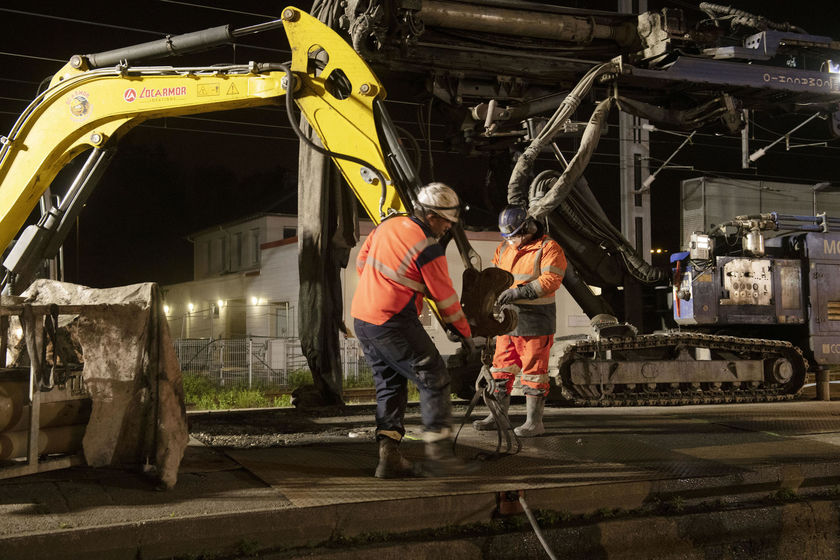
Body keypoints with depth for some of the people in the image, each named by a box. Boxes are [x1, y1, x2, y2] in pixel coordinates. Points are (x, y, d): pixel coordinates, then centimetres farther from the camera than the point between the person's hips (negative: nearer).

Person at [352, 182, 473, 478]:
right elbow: (445, 298, -5)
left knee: (390, 385, 15)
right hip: (393, 324, -8)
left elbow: (362, 262, 20)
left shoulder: (387, 225, 10)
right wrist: (465, 332, 8)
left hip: (361, 318, 8)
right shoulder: (429, 249, -13)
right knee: (434, 380, 2)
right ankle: (437, 453, 1)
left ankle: (388, 456, 11)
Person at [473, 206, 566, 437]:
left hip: (535, 323, -7)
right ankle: (498, 416, 22)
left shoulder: (548, 248, -10)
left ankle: (534, 421, 6)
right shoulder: (504, 248, 12)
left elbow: (551, 279, -21)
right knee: (501, 368, 12)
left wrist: (519, 291, -26)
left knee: (533, 372, -2)